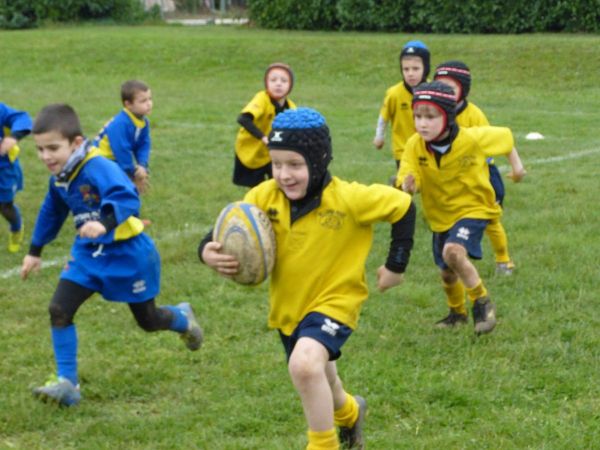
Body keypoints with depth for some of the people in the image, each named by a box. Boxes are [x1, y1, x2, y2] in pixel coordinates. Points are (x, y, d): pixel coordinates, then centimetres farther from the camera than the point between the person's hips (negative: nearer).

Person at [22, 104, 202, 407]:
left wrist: (105, 222, -62)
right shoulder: (59, 178, -2)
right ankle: (67, 383, -4)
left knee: (147, 320, 11)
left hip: (127, 253, -6)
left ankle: (182, 318, 46)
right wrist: (35, 251, 23)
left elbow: (127, 198, -44)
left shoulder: (98, 168, -28)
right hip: (88, 253, 7)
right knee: (59, 309, -10)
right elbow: (51, 213, 17)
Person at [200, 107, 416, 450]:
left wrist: (396, 265, -8)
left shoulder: (348, 199, -22)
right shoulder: (264, 197, -12)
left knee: (305, 364, -33)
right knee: (320, 387, 25)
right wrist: (209, 251, -31)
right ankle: (350, 413, 61)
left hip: (334, 301, -5)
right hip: (288, 306, 6)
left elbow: (402, 206, -12)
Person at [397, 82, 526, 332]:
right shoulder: (414, 146, -18)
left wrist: (516, 165, 9)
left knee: (453, 251, -30)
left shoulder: (472, 139, -24)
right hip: (440, 215, 4)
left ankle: (482, 303, -9)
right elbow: (407, 182, -23)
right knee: (447, 273, 17)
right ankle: (457, 313, 47)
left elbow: (504, 136, -4)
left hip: (473, 208, -4)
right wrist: (408, 187, -47)